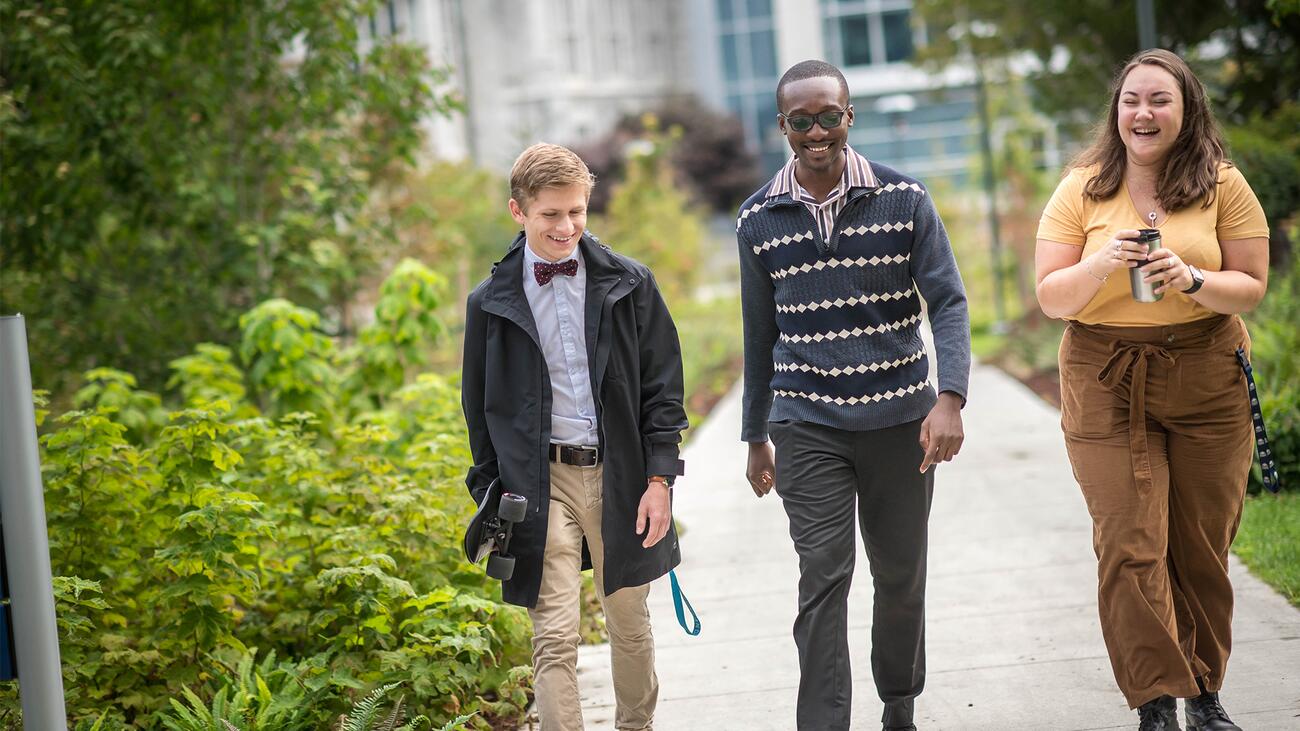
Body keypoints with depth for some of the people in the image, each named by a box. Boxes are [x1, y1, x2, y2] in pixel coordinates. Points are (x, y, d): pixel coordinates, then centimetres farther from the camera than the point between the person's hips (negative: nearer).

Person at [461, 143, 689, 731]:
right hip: (540, 483, -1)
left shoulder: (628, 285, 0)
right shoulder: (491, 303, 0)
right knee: (554, 639, -8)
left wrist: (659, 479, -4)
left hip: (619, 475, 1)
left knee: (629, 622, 15)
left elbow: (662, 387, 3)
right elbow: (480, 408, 8)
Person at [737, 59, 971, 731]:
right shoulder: (758, 220, 3)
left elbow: (948, 302, -4)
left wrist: (950, 398, -19)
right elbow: (760, 334, 11)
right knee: (823, 579, -9)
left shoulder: (903, 199, -2)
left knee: (901, 576, 11)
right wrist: (755, 437, 14)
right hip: (807, 427, 0)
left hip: (900, 419, 0)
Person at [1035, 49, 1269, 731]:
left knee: (1202, 546, 6)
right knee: (1130, 551, -7)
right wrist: (1102, 264, -19)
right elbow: (1051, 298, 0)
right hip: (1108, 387, 0)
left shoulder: (1222, 186, 1)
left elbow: (1251, 287, 1)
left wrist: (1192, 281, -18)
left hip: (1207, 383, 1)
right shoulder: (1083, 190, 1)